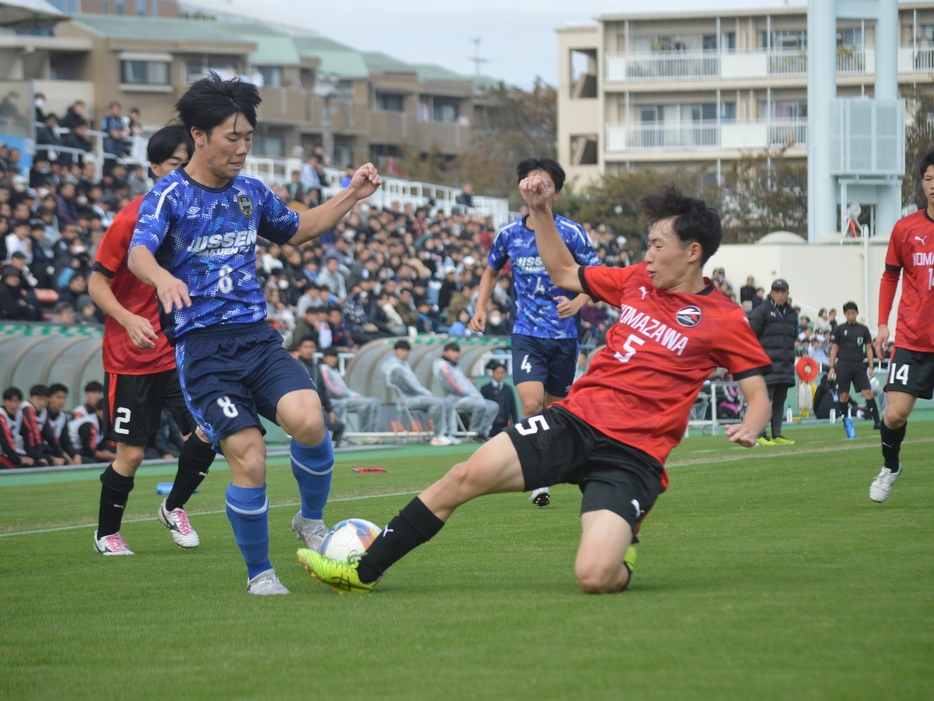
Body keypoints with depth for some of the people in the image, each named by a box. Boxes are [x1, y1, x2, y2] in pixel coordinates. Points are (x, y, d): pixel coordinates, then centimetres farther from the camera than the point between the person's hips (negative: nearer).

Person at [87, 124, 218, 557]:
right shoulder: (133, 217, -12)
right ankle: (106, 534, 24)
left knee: (207, 431, -12)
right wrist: (128, 320, -26)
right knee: (131, 453, 0)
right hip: (131, 356, -4)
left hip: (182, 352, 4)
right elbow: (97, 282, -10)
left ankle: (174, 508, 15)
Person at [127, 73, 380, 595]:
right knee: (250, 460, -16)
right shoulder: (169, 195, -3)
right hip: (202, 349, -4)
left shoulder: (251, 193, 13)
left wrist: (352, 196, 18)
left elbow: (297, 230, 31)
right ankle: (259, 572, 6)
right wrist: (163, 277, -45)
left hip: (258, 337, 4)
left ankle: (312, 520, 4)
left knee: (308, 419, -24)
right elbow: (138, 252, -21)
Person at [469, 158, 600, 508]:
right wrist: (480, 308, 7)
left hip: (563, 334, 0)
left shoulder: (570, 232, -5)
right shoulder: (509, 234, 3)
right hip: (526, 334, 0)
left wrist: (577, 302, -20)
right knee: (531, 403, -19)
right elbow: (491, 271, 21)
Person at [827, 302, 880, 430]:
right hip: (843, 365, -1)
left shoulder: (863, 330, 9)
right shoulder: (839, 330, 6)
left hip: (859, 365, 1)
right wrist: (831, 367, -1)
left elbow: (868, 348, 11)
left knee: (868, 393, -10)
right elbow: (834, 348, 7)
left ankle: (876, 421, -11)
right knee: (843, 396, -1)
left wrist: (871, 366, 3)